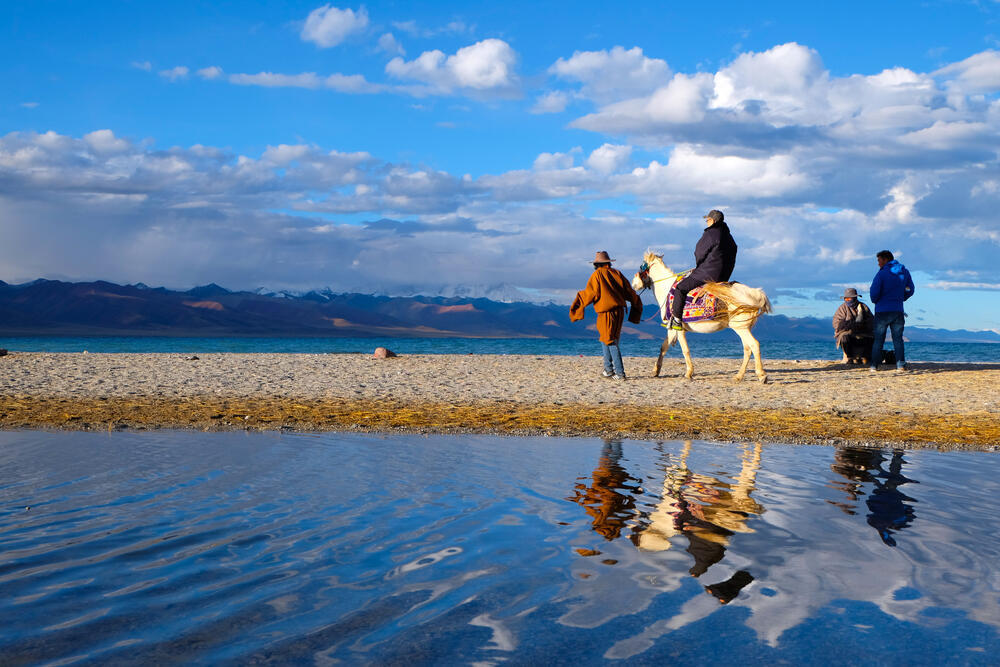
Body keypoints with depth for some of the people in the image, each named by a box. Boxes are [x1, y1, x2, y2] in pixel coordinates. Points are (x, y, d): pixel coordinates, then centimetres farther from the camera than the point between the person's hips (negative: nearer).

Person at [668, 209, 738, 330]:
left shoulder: (710, 234, -13)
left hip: (708, 274, -10)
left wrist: (698, 267, 14)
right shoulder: (729, 237, 14)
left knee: (680, 288, -3)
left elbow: (699, 254, -8)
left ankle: (676, 320, -8)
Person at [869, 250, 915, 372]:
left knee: (878, 339, 3)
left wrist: (875, 301, 7)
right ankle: (901, 364, -5)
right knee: (898, 339, 6)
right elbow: (910, 290, 13)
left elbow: (874, 292, -13)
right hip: (898, 310, 4)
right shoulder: (904, 272, 7)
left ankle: (874, 365, 3)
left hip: (882, 311, -4)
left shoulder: (881, 274, -10)